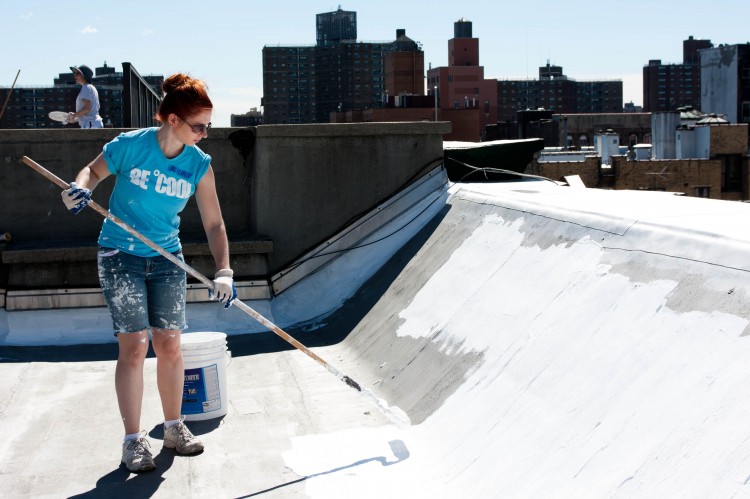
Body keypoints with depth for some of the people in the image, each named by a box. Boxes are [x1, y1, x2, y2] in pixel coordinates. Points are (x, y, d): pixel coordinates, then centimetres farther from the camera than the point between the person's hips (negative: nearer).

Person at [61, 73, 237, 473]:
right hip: (120, 256, -3)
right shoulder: (130, 145, -15)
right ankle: (133, 439, 5)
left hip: (167, 259, 3)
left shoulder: (199, 164, -7)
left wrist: (224, 271, -15)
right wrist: (80, 188, -19)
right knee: (134, 346, -6)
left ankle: (174, 428, 22)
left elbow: (213, 224, -5)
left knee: (169, 345, 4)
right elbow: (94, 171, 3)